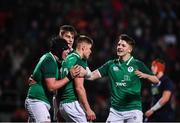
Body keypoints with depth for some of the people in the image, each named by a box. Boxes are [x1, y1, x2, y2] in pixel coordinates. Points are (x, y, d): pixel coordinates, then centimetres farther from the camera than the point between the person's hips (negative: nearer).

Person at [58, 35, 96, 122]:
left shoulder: (67, 59, 16)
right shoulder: (80, 62, -11)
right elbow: (79, 87, -17)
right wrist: (88, 109, -16)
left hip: (62, 104, 9)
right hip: (73, 103, -9)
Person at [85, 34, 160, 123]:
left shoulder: (138, 64, 0)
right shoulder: (111, 65, 9)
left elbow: (156, 81, -1)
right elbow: (91, 76, 7)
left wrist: (145, 75, -22)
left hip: (133, 110, -3)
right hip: (115, 111, 3)